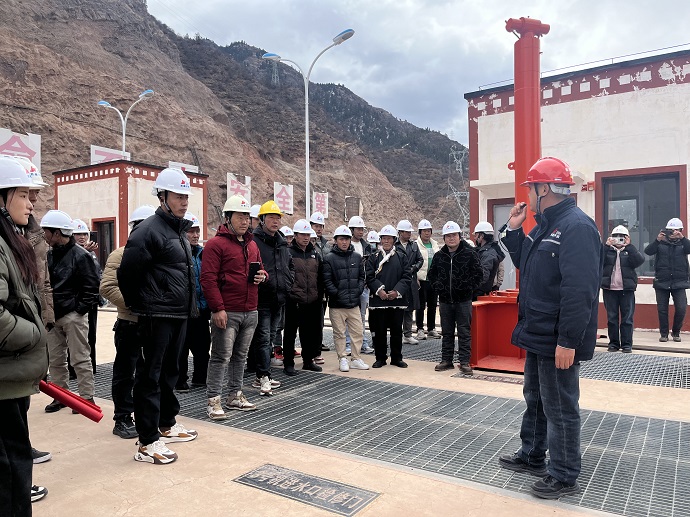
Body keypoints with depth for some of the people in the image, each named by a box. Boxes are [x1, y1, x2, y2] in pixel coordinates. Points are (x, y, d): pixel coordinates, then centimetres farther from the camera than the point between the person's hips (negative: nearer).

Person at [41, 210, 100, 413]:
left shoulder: (80, 255, -11)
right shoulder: (50, 255, 11)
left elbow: (92, 286, -13)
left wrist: (80, 309, -14)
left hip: (73, 316, -7)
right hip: (53, 316, 8)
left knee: (80, 358, -1)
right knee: (55, 359, 14)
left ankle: (87, 397, 8)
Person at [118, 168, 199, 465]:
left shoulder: (180, 230, 15)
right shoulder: (149, 230, -14)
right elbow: (127, 274, -14)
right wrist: (138, 306, -2)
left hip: (179, 315, 9)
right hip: (157, 316, -9)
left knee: (169, 372, 19)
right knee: (150, 376, -1)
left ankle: (167, 424, 34)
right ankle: (147, 442, 7)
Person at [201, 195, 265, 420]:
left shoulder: (252, 245, 17)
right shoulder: (216, 244, -7)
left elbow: (261, 268, 29)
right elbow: (208, 279, -13)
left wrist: (262, 275, 4)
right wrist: (218, 308, -18)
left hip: (251, 312, 7)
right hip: (227, 313, -7)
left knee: (240, 356, 15)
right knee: (221, 357, -3)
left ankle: (235, 395, 26)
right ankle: (213, 401, 6)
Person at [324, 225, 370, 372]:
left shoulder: (357, 257, 9)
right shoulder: (329, 258, -5)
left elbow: (361, 276, 13)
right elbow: (327, 281, -8)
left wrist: (358, 291, 0)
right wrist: (337, 294, -12)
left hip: (354, 303, 4)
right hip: (336, 305, -4)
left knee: (358, 331, 7)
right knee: (339, 333, 5)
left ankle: (356, 359, 19)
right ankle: (342, 359, 18)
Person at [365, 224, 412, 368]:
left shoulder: (401, 257, 7)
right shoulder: (373, 257, 5)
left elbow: (407, 276, 1)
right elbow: (369, 277, -1)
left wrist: (397, 291, -11)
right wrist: (379, 290, -15)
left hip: (397, 299, 1)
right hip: (378, 300, -1)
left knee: (397, 330, 7)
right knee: (379, 330, 4)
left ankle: (397, 358, 19)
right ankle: (380, 358, 16)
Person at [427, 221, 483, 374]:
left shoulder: (470, 253, -5)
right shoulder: (439, 255, 6)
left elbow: (478, 273, -3)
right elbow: (431, 274, 17)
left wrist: (469, 288, -10)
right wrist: (438, 288, 5)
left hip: (463, 300, -4)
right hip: (445, 300, 4)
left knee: (464, 332, 1)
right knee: (446, 332, 11)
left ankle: (464, 362, 7)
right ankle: (446, 360, 19)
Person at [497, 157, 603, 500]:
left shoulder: (577, 226, -20)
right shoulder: (546, 226, 12)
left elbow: (580, 289, -27)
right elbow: (525, 264, 23)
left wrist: (568, 340, -28)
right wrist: (514, 231, 10)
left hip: (557, 342, -10)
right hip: (538, 335, 10)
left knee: (560, 408, 4)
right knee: (535, 398, 22)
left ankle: (564, 477, 21)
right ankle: (531, 456, 38)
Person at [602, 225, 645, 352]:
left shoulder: (630, 251, 9)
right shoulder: (608, 251, 10)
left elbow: (639, 260, -11)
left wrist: (629, 246, -14)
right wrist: (607, 246, -14)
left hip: (627, 289, 0)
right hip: (609, 289, 1)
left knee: (627, 318, 1)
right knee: (612, 317, 4)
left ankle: (627, 344, 7)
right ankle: (613, 343, 11)